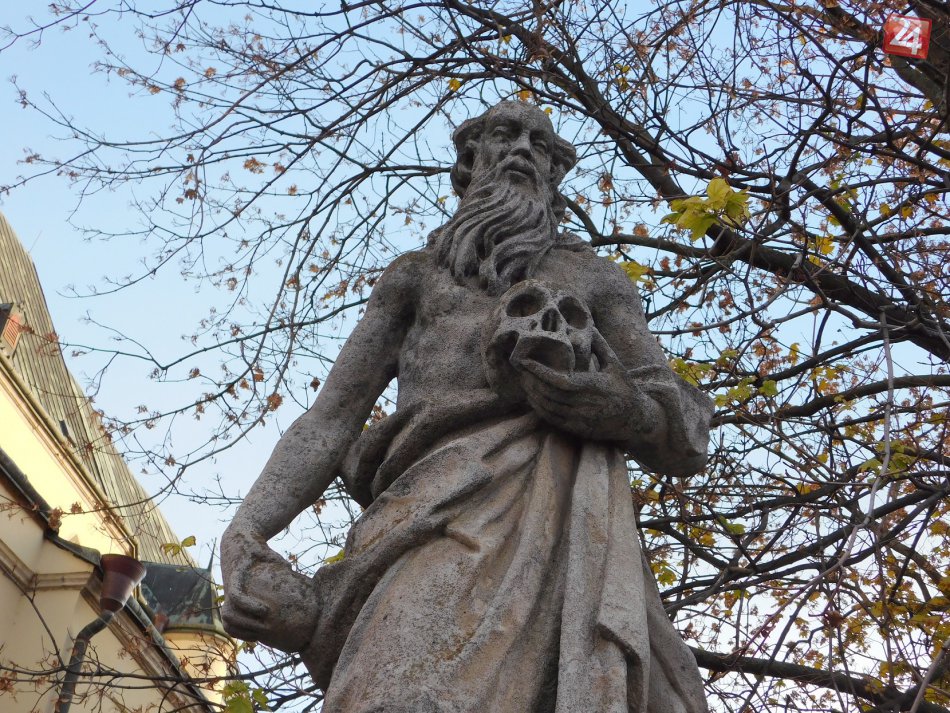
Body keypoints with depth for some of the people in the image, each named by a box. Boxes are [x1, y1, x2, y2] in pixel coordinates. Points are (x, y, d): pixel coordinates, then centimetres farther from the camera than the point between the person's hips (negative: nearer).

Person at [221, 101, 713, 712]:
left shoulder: (595, 277, 27)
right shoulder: (415, 275, 29)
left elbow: (685, 445, 18)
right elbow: (332, 417, 17)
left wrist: (607, 398, -6)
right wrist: (245, 535, 0)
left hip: (564, 528, 0)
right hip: (435, 519, 0)